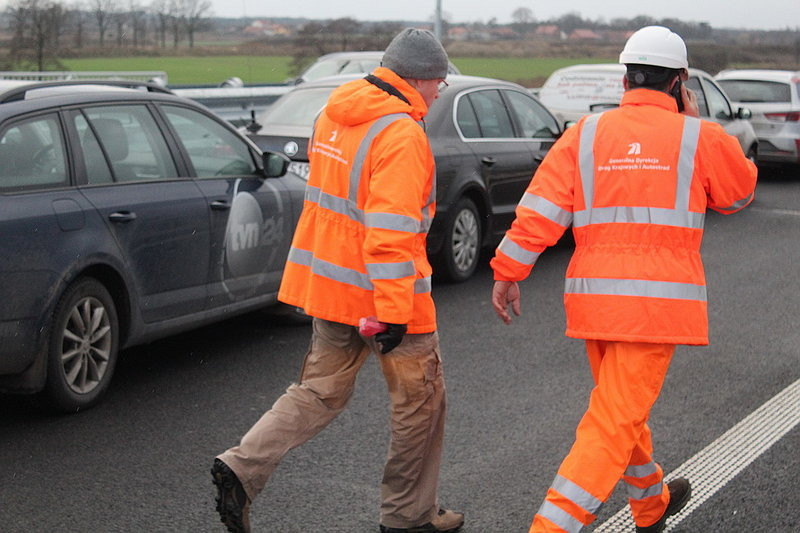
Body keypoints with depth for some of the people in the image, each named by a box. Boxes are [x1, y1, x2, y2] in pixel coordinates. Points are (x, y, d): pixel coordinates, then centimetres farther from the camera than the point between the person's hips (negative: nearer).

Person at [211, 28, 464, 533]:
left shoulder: (333, 117, 8)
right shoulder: (401, 135, -20)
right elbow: (391, 230, -26)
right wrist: (394, 312, -26)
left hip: (329, 280, 8)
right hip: (377, 290, -8)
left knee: (321, 391, 16)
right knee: (420, 400, 11)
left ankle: (242, 467, -1)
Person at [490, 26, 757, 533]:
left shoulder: (586, 134, 4)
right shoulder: (699, 138, -1)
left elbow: (540, 209, -4)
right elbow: (740, 192, 18)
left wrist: (507, 272, 0)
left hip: (594, 296, 4)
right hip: (658, 300, -4)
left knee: (624, 407, 23)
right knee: (614, 423, -5)